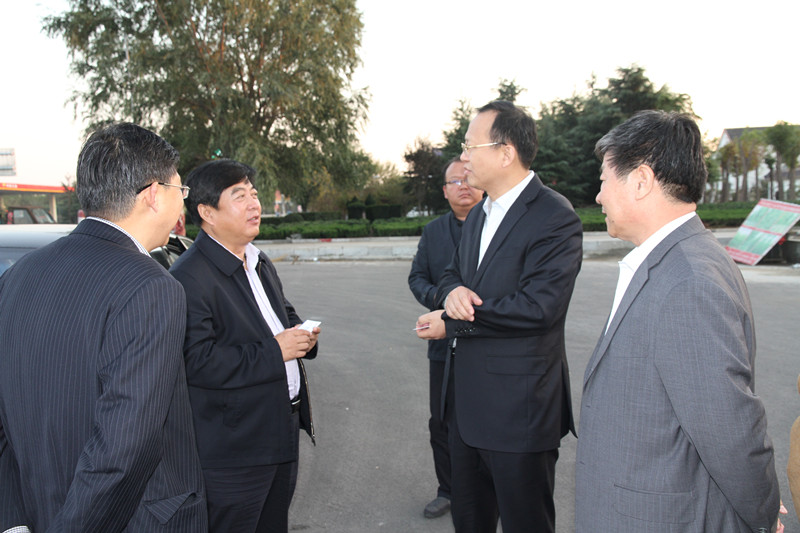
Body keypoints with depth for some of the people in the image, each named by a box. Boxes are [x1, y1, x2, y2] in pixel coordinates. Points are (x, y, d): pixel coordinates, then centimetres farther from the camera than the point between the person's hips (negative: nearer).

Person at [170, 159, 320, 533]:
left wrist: (302, 335, 1)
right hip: (232, 450, -9)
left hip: (282, 432, 9)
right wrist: (273, 351, -24)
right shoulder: (188, 277, -21)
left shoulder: (260, 263, 11)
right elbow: (195, 362, -29)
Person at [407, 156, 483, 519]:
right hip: (446, 343, 5)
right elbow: (417, 277, 9)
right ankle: (448, 491, 32)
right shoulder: (433, 231, 10)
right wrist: (439, 298, -11)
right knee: (441, 422, 14)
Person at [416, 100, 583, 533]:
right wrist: (452, 291, -10)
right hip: (468, 404, 9)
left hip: (518, 411, -8)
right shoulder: (478, 215, 13)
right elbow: (452, 275, 16)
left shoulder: (554, 218, -16)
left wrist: (452, 323, -17)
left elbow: (538, 306, -25)